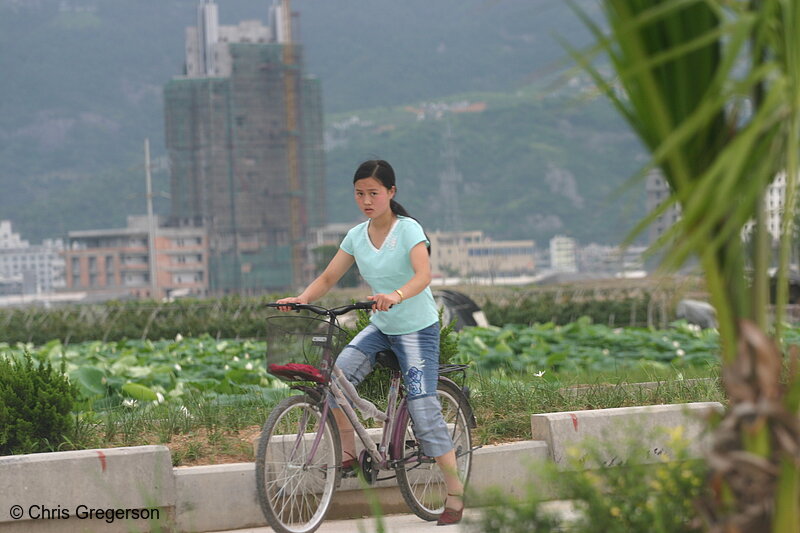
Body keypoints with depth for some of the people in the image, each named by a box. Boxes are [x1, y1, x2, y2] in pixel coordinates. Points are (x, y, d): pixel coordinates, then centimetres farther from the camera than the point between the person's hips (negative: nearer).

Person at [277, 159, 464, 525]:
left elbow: (423, 274, -31)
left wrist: (396, 295, -51)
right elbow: (328, 278, 1)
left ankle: (455, 495, -5)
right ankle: (349, 451, 1)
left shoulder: (408, 230, -15)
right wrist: (302, 299, -19)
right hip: (380, 328, 5)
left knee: (423, 409, -12)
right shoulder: (356, 236, 1)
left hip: (417, 328, -5)